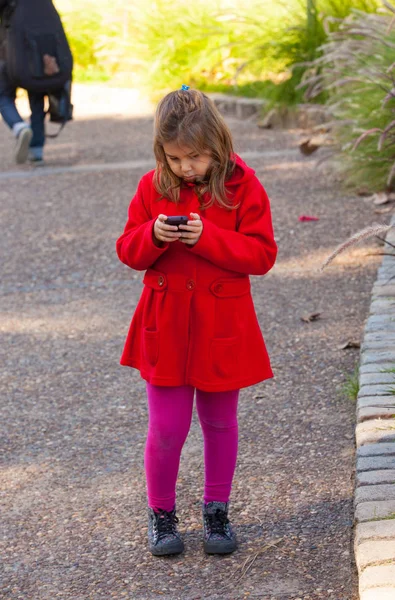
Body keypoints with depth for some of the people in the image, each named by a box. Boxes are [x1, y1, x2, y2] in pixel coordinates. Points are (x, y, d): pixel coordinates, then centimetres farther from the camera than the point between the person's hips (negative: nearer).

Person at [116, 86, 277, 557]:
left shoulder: (242, 187, -9)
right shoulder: (153, 187, -3)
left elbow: (262, 254, -12)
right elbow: (128, 250, 2)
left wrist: (208, 237, -24)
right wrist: (152, 236, -20)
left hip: (222, 327, -1)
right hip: (165, 327, 1)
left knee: (220, 424, 14)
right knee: (166, 427, 1)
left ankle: (216, 511, 30)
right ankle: (160, 513, 20)